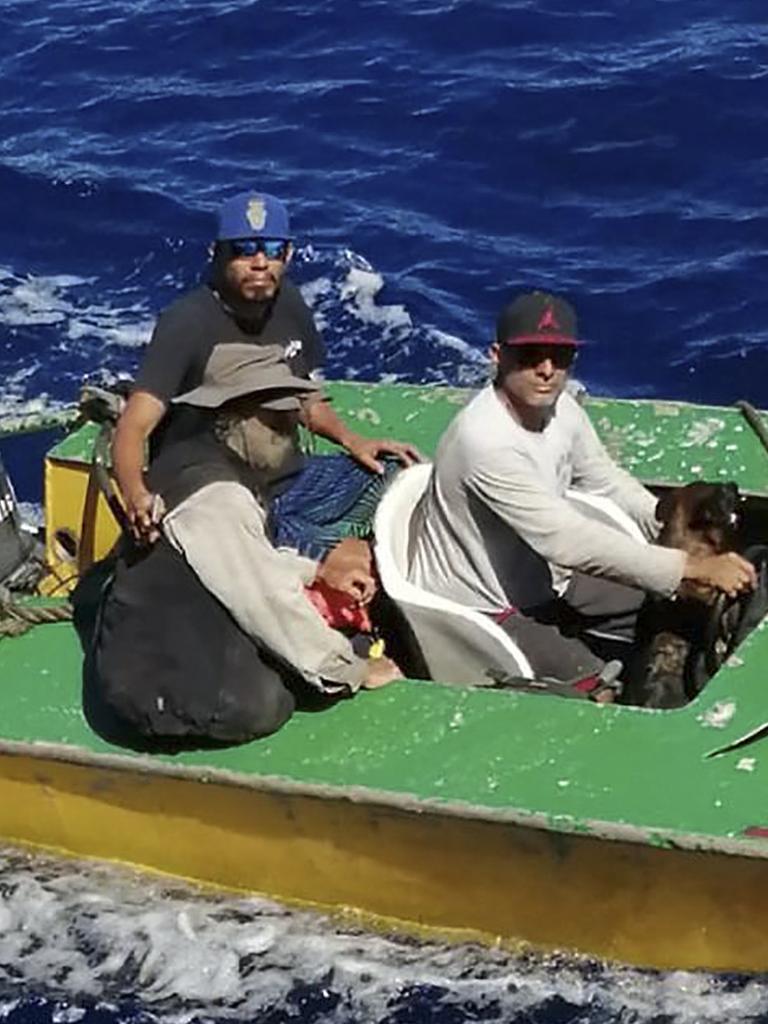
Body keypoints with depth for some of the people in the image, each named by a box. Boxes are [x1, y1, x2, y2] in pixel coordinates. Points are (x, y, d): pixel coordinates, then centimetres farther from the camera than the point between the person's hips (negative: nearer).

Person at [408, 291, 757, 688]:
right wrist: (695, 568, -35)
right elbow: (569, 540, -35)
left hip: (541, 583, 9)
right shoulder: (486, 440, -32)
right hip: (478, 612, -9)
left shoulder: (562, 409, -5)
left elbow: (605, 480, 12)